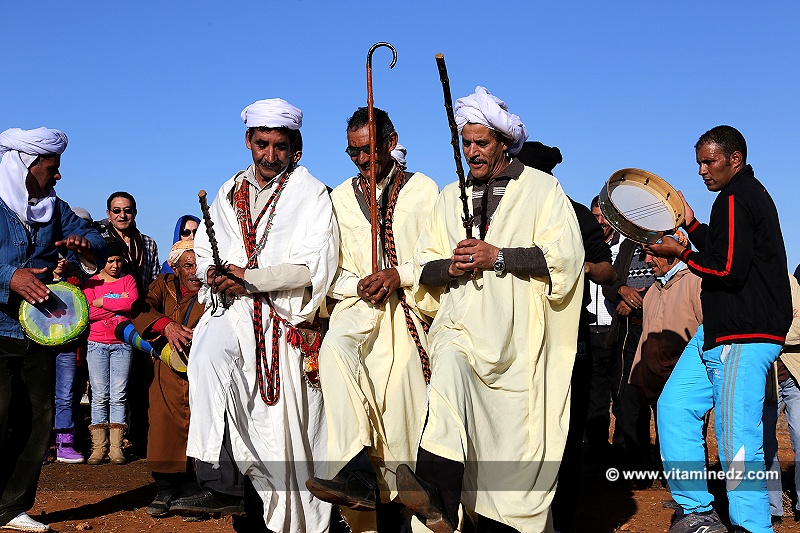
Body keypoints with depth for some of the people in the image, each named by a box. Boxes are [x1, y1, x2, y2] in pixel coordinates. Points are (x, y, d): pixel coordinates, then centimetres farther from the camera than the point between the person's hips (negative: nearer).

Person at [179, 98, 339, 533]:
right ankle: (215, 474, -25)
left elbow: (315, 266, -11)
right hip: (235, 309, 4)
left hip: (288, 317, -4)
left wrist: (249, 278, -15)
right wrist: (213, 275, -7)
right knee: (207, 350, -28)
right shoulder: (230, 192, 16)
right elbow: (203, 249, 17)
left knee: (285, 424, -6)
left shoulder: (310, 193, -1)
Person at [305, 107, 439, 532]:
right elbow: (331, 270, 14)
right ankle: (357, 474, -39)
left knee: (398, 407, -15)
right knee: (334, 348, -32)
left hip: (408, 308, -1)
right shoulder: (340, 198, 18)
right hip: (358, 306, 2)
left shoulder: (422, 189, 9)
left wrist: (399, 275, -12)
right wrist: (358, 285, -6)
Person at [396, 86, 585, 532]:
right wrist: (452, 266, -5)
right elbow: (426, 268, 18)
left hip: (519, 333, -1)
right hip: (463, 324, 2)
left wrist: (497, 256, -11)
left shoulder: (542, 189, 8)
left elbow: (564, 255, -4)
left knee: (513, 434, -4)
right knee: (449, 364, -30)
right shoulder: (452, 197, 19)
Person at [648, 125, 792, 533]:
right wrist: (691, 225, 16)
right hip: (719, 331, 11)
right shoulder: (749, 194, 20)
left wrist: (680, 253, -7)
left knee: (737, 441, -9)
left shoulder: (735, 200, -13)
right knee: (674, 407, 9)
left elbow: (728, 269, -19)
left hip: (743, 336, -11)